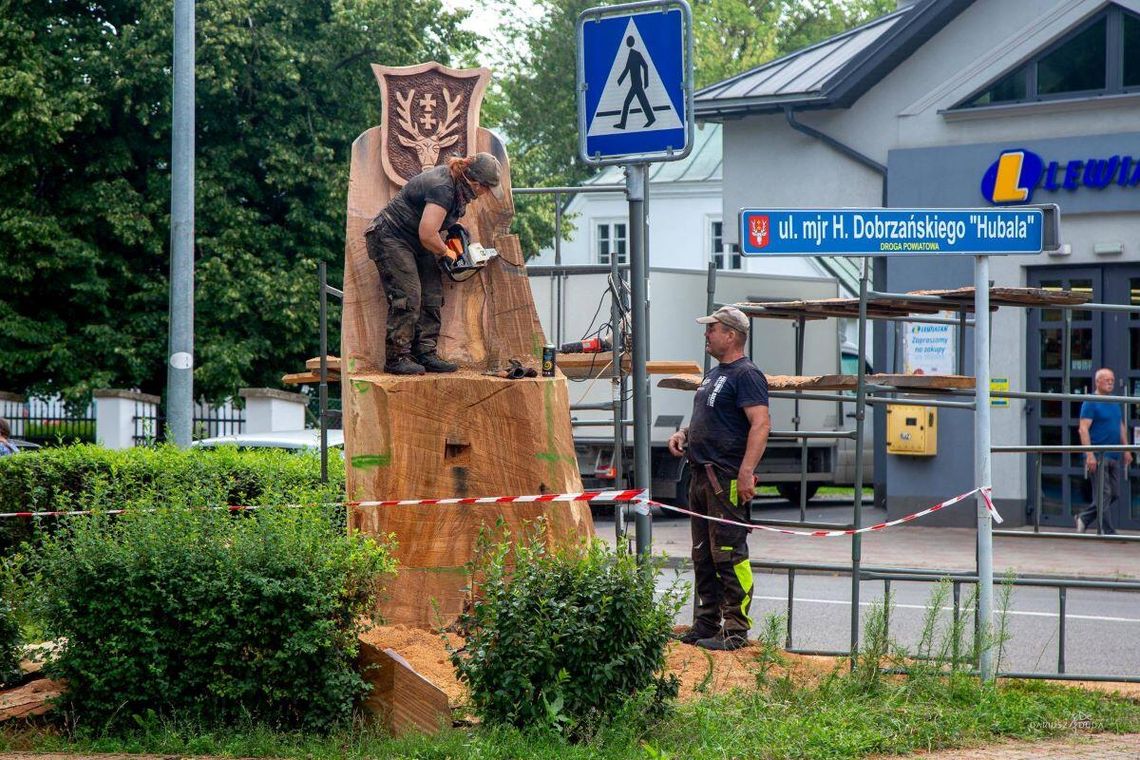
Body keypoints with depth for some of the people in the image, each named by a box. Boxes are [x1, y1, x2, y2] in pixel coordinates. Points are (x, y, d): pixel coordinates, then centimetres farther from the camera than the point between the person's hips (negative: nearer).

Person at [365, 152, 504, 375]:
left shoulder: (454, 181, 1)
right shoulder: (442, 189, -29)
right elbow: (427, 235, -30)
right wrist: (445, 252, -12)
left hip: (414, 242, 10)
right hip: (391, 238, -10)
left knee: (432, 296, 3)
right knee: (408, 297, -15)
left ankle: (425, 354, 4)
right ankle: (396, 358, -12)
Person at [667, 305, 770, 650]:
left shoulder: (746, 374, -11)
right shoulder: (714, 374, 20)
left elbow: (761, 424, -20)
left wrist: (746, 473, -28)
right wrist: (683, 434, 12)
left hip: (727, 479, -10)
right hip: (701, 476, 10)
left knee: (729, 555, -10)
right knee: (703, 556, 13)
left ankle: (736, 630, -8)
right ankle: (706, 624, 20)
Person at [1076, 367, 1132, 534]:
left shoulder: (1115, 403, 17)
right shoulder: (1090, 403, -7)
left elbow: (1121, 428, 25)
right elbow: (1083, 429, -14)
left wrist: (1127, 450, 16)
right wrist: (1089, 455, -22)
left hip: (1114, 457, 8)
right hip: (1098, 457, -8)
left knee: (1114, 495, 8)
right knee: (1104, 495, -6)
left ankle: (1084, 518, 20)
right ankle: (1109, 532, -3)